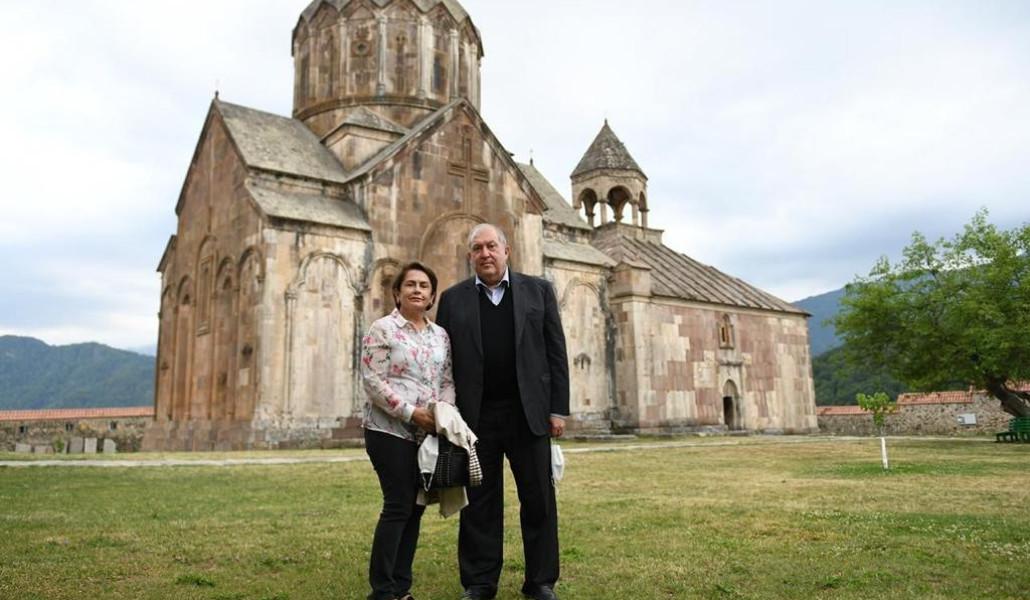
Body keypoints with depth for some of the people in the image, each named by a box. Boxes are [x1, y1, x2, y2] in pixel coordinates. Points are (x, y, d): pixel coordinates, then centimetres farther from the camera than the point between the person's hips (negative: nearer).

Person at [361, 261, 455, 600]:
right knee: (398, 506, -7)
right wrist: (411, 412, -18)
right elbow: (373, 382, -12)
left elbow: (448, 380, 11)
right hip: (391, 431, -6)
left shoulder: (441, 335, 12)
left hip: (429, 433, 6)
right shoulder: (382, 329, -5)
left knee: (415, 507, 8)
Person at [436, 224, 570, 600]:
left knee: (539, 499, 5)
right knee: (480, 503, 8)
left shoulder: (538, 290, 6)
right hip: (476, 415, 1)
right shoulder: (453, 299, 8)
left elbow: (556, 353, 4)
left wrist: (558, 409, -2)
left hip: (528, 413, 0)